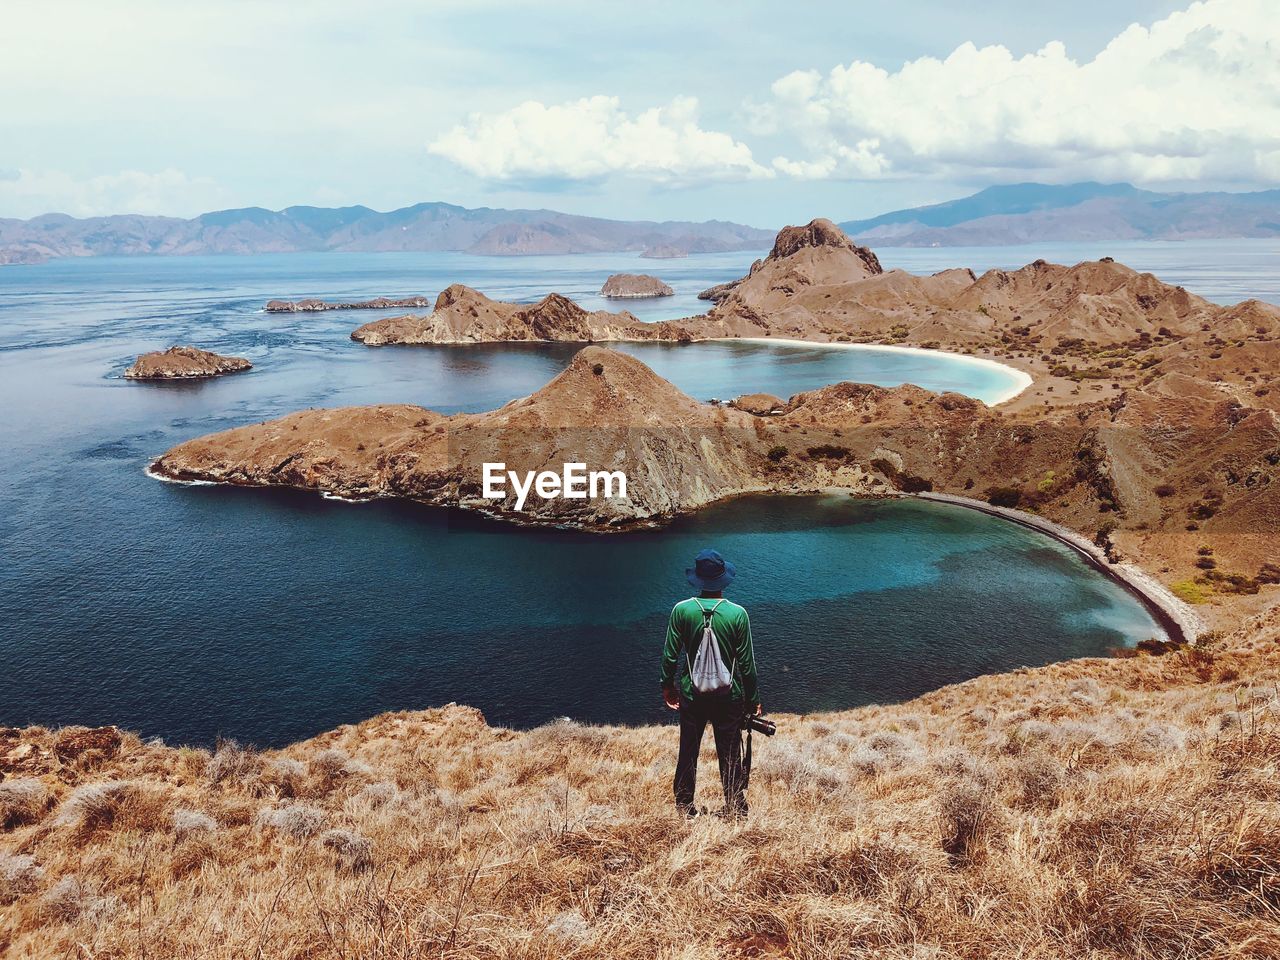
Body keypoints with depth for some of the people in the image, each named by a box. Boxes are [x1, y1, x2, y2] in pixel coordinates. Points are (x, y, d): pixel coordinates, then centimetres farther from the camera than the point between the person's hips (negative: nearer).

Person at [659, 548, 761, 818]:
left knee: (688, 752, 15)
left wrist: (667, 686, 13)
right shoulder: (737, 614, -13)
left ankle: (684, 809, 26)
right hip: (730, 697, -1)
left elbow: (670, 655, -4)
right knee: (730, 755, 11)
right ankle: (735, 810, 20)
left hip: (691, 695, 1)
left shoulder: (681, 610, -11)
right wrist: (754, 699, 5)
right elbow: (747, 662, -7)